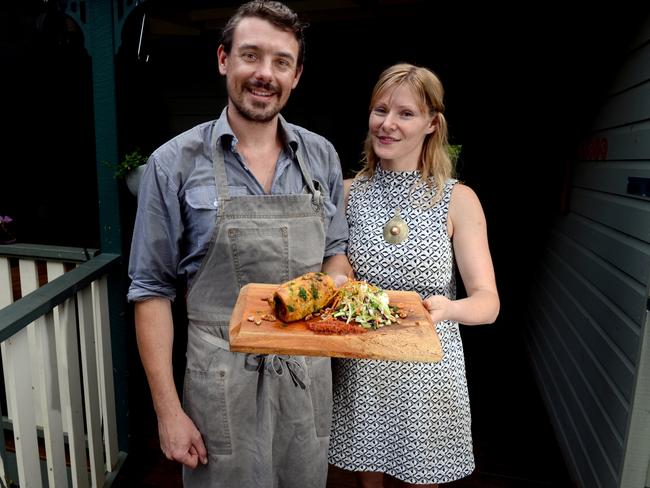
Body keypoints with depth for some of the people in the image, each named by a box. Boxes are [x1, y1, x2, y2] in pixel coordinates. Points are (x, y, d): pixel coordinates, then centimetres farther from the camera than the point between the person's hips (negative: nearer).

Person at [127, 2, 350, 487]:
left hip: (309, 372, 4)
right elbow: (152, 290, -6)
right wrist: (168, 410, -7)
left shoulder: (322, 156, 0)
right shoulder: (174, 164, -9)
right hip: (222, 381, -3)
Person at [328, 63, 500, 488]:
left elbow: (488, 301, -12)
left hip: (427, 370, -1)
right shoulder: (348, 193, -2)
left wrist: (447, 308, -32)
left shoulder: (458, 200, -8)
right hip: (359, 370, 2)